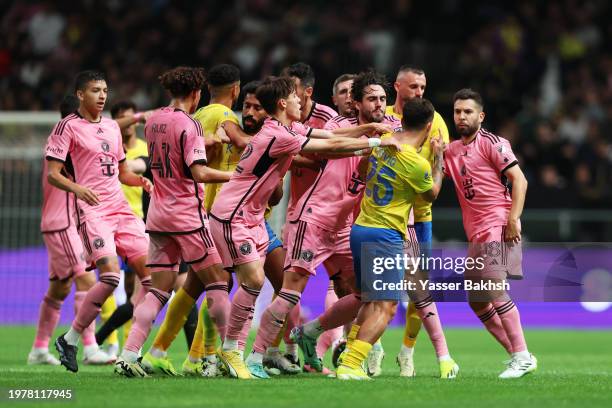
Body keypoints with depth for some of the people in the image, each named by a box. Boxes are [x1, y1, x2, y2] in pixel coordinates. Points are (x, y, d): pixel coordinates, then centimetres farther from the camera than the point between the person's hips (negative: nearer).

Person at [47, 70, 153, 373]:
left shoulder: (112, 127, 19)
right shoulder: (68, 127, -2)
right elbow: (52, 174, -7)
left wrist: (140, 180, 4)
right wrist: (76, 187, -26)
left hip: (121, 209, 7)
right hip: (92, 211, -7)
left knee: (150, 273, -1)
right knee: (110, 275, -22)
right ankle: (69, 340, -9)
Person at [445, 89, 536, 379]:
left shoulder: (492, 144, -5)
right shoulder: (452, 151, 16)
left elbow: (519, 179, -11)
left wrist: (513, 218, -19)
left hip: (498, 228, -8)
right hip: (476, 234, 8)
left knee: (493, 290, -18)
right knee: (476, 300, 7)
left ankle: (523, 357, -14)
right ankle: (516, 355, 13)